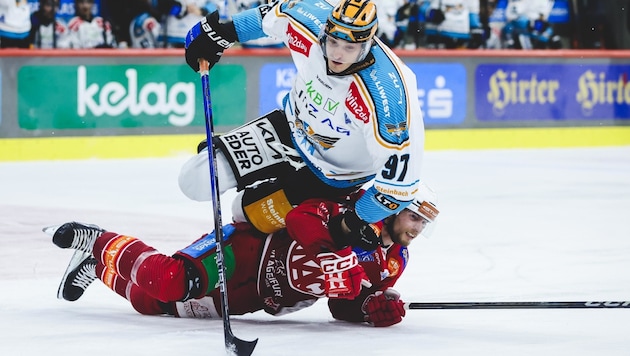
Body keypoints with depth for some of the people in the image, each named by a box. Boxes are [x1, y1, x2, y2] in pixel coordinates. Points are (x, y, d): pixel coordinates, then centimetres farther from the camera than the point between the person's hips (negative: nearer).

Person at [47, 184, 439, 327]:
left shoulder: (394, 263, 8)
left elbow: (345, 306, 10)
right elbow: (301, 217, -28)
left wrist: (377, 307, -11)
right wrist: (332, 254, -37)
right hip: (249, 249, -7)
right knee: (168, 282, -27)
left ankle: (99, 265, 22)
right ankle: (100, 243, -1)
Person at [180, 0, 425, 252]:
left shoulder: (388, 94, -40)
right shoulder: (310, 24, -26)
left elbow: (402, 164, -31)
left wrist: (358, 221, -23)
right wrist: (222, 32, 4)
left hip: (333, 171, -5)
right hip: (292, 127, 5)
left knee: (251, 212, -6)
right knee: (198, 178, 1)